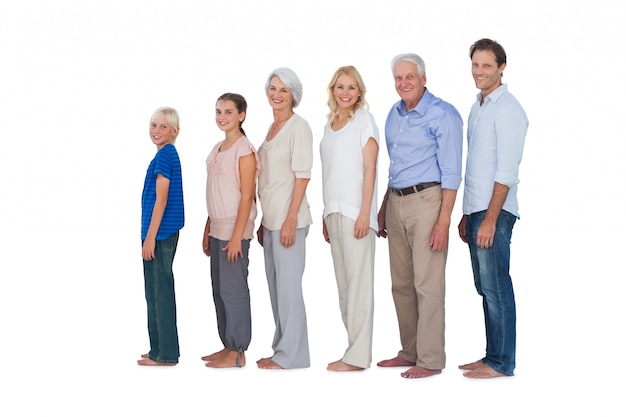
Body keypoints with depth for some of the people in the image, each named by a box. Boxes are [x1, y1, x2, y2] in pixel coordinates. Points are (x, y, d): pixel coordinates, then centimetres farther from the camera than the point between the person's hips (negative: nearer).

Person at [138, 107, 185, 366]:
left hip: (160, 233, -10)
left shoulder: (164, 155, -14)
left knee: (160, 291, -3)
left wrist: (150, 237, -17)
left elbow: (161, 200, -18)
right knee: (157, 291, 15)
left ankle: (165, 354, 3)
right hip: (165, 233, 10)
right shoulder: (168, 154, 14)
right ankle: (161, 348, 23)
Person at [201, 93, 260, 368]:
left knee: (233, 288, -4)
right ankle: (228, 346, 21)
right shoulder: (218, 149, 14)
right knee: (219, 288, 11)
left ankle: (237, 353, 4)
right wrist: (207, 230, 16)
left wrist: (237, 236, -19)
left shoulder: (244, 149, -11)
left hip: (235, 228, -9)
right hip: (217, 228, 9)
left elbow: (247, 196, -15)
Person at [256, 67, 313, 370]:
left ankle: (291, 355, 4)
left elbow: (302, 175, -15)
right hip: (271, 218, 9)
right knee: (275, 286, 12)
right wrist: (264, 222, 17)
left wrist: (290, 220, -20)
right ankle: (280, 349, 21)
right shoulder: (272, 128, 16)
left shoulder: (298, 127, -9)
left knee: (288, 286, -4)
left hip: (288, 219, -9)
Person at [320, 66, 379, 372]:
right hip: (333, 211, 7)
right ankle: (354, 347, 15)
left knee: (358, 280, -6)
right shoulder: (330, 124, 17)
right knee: (343, 282, 8)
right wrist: (326, 216, 12)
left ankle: (358, 356, -4)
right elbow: (330, 174, 16)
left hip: (355, 211, -7)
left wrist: (365, 213, -16)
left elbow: (370, 169, -8)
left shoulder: (364, 119, -2)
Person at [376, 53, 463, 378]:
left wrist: (443, 220, -18)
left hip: (426, 200, -8)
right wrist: (383, 209, 19)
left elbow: (451, 172, -13)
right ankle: (409, 352, 22)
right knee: (401, 284, 11)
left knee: (428, 285, -6)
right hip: (396, 203, 8)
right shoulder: (394, 114, 14)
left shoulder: (443, 115, -9)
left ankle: (430, 360, 1)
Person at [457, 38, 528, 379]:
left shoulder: (507, 109, -11)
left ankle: (501, 363, 3)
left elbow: (506, 171, -17)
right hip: (476, 210, 9)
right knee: (485, 288, 13)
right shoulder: (478, 108, 17)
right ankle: (492, 356, 21)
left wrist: (489, 219, -20)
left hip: (494, 212, -9)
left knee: (495, 287, -4)